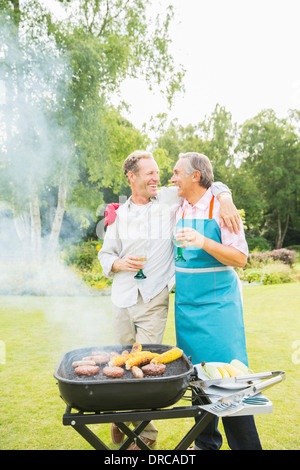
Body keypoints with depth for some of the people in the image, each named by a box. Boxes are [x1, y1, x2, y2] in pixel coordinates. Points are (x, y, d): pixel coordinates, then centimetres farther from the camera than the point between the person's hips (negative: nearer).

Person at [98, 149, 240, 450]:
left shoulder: (170, 199, 0)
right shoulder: (118, 214, 7)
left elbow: (210, 185, 6)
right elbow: (105, 255, 14)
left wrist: (225, 200, -15)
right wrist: (119, 263, -8)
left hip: (154, 303, -3)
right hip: (122, 300, 3)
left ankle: (144, 431, 17)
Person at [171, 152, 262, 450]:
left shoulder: (220, 208, -8)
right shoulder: (178, 211, 9)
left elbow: (240, 258, -12)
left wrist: (205, 242, -27)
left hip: (218, 304, -6)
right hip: (186, 305, 6)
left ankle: (245, 445, 12)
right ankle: (206, 443, 28)